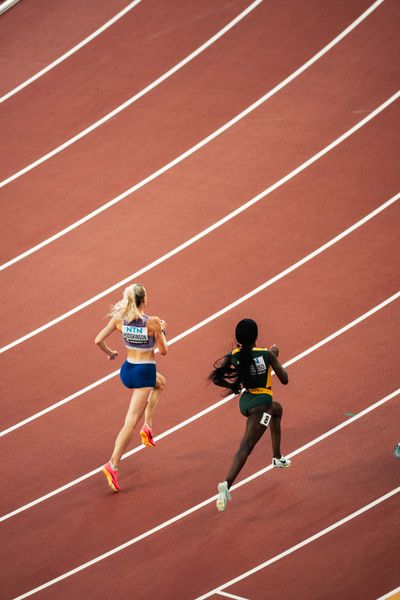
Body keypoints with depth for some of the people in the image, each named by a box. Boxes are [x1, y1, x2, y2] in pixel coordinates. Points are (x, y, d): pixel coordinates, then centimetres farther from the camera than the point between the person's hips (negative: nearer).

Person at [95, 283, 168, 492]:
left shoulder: (119, 319, -7)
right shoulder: (152, 322, -18)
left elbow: (98, 340, -10)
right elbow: (163, 350, -7)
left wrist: (110, 353, 10)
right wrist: (162, 330, 10)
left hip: (127, 369, 6)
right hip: (145, 372, -6)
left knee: (160, 383, 36)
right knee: (131, 422, -3)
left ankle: (148, 426, 28)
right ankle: (113, 465, -11)